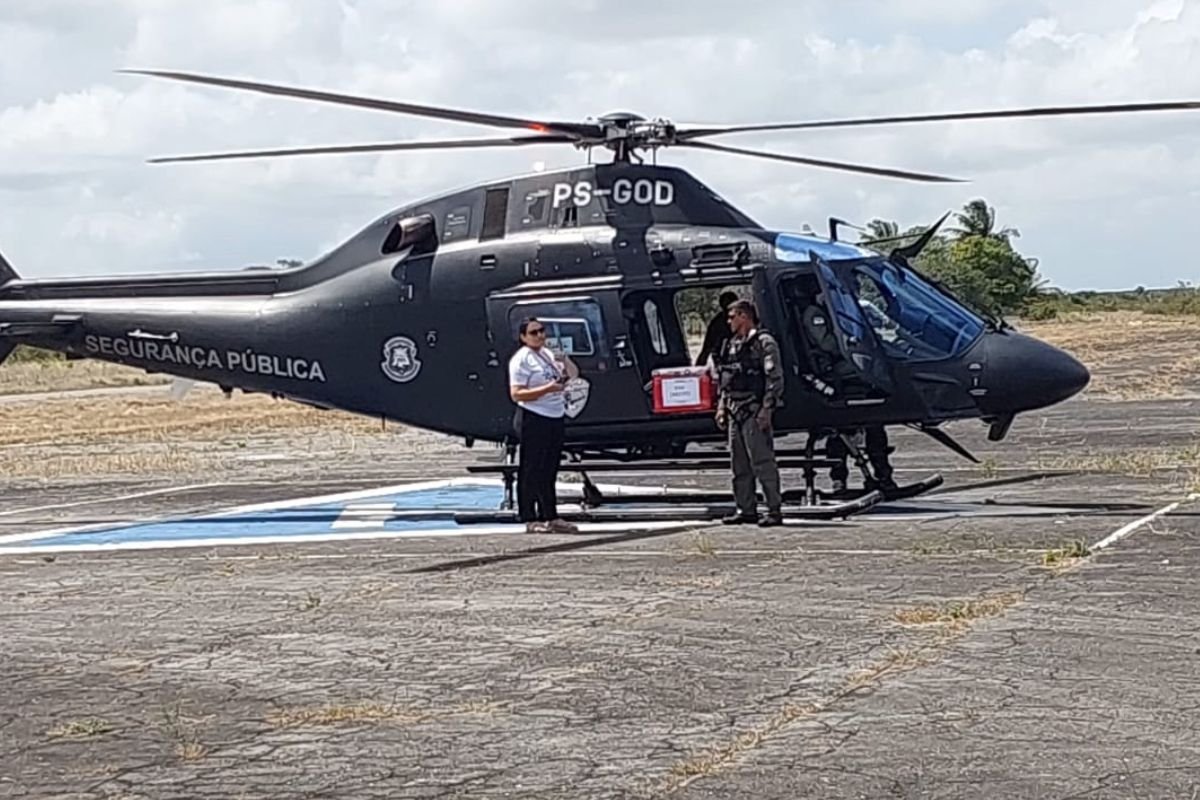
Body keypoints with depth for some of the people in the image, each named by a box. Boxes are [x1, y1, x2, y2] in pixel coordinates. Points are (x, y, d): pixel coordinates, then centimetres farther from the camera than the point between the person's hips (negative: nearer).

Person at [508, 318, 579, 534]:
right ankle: (530, 520, -1)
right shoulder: (521, 360, -10)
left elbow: (564, 377, 29)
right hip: (533, 420, -8)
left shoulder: (548, 354, 15)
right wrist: (547, 389, -24)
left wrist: (565, 366, 6)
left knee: (549, 471, 10)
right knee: (532, 471, -4)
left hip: (556, 417, 8)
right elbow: (516, 394, -17)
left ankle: (550, 517, 14)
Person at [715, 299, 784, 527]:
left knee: (762, 461, -9)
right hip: (734, 412, 9)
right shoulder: (732, 345, 19)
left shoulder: (764, 343, -6)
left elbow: (775, 378, -12)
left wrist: (767, 408, -18)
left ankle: (775, 510, -7)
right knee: (739, 464, 10)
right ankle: (746, 509, 15)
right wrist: (721, 406, 16)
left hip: (754, 411, -8)